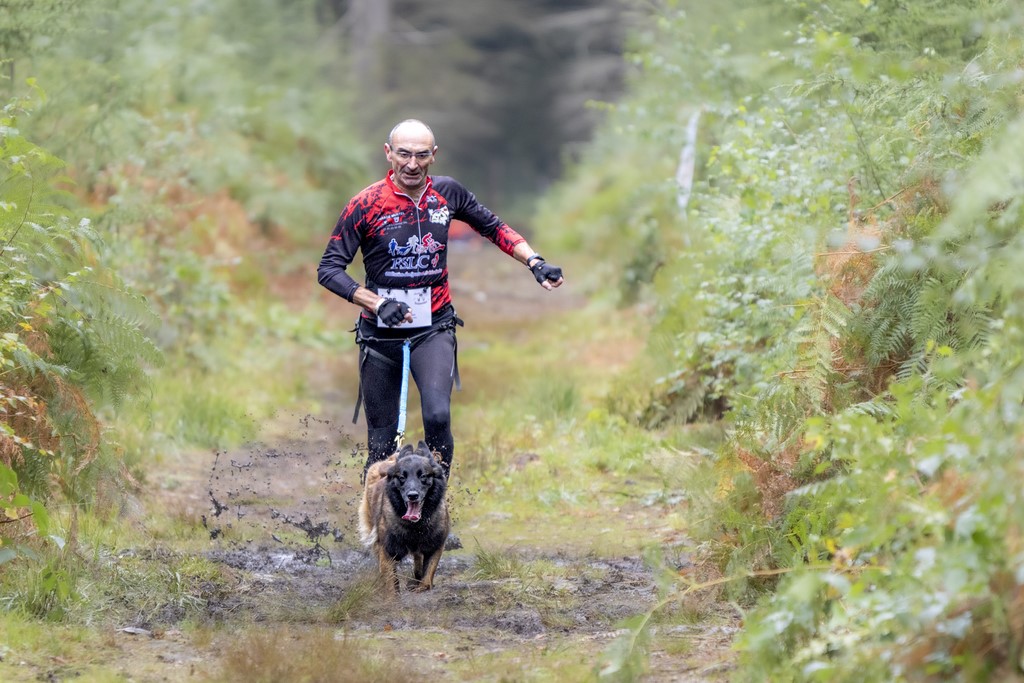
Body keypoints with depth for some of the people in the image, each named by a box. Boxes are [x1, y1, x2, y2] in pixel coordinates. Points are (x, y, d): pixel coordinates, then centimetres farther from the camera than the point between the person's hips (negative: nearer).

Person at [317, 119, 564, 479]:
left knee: (437, 415, -23)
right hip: (380, 332, -1)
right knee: (382, 442, 3)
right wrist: (379, 304, -22)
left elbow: (493, 227, 15)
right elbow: (329, 269, -10)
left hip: (434, 327, 1)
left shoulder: (447, 192, -1)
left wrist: (536, 263, 2)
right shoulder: (366, 204, -11)